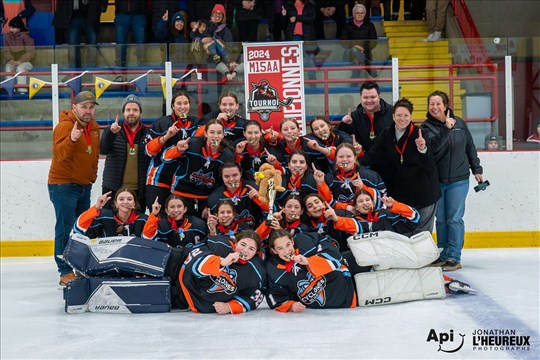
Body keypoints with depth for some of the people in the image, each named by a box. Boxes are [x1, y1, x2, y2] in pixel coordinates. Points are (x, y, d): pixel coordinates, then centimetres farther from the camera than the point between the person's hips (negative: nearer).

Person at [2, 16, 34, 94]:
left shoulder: (25, 37, -8)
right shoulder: (7, 36, 3)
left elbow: (30, 52, -12)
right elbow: (5, 51, 5)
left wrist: (20, 61, -22)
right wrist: (10, 59, -15)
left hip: (25, 62, -3)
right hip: (12, 62, 3)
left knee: (20, 68, -34)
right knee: (8, 68, -28)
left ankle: (22, 90, -35)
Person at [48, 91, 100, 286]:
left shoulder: (94, 127, 9)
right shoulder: (65, 126, -16)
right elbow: (59, 154, -30)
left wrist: (92, 176, 15)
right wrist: (71, 139, -47)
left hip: (84, 185, 8)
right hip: (63, 185, -8)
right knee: (65, 229, -7)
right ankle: (65, 272, -4)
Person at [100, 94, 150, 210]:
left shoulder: (147, 133, 6)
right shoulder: (111, 131, 5)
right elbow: (103, 150, -12)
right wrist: (111, 133, -29)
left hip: (139, 191, 1)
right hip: (113, 189, -1)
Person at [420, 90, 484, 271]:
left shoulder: (459, 123, 4)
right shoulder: (426, 127, -2)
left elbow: (470, 147, 12)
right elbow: (433, 148, -20)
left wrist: (476, 169, 12)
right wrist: (446, 128, -24)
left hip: (458, 180, 0)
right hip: (436, 180, 1)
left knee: (454, 218, -3)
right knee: (441, 219, 8)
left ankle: (454, 257, 1)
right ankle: (443, 255, 19)